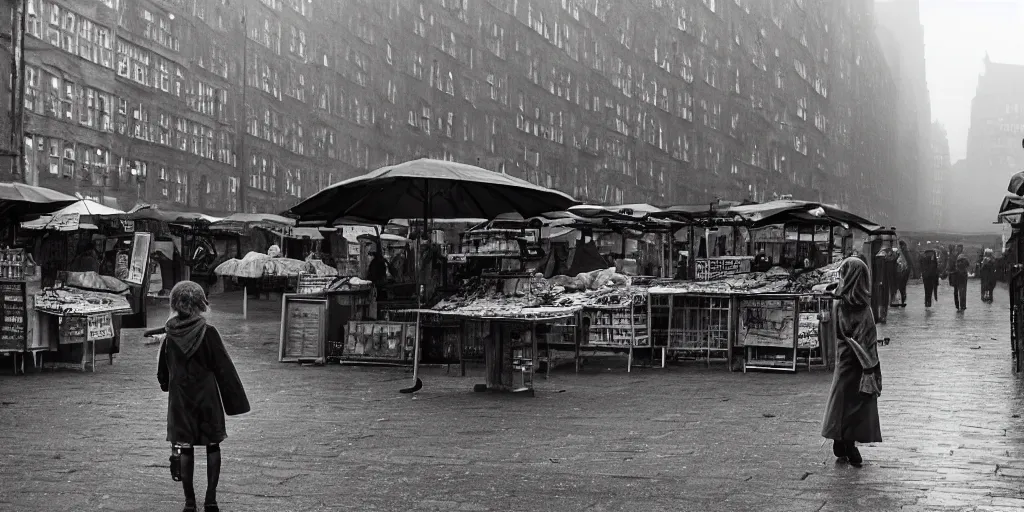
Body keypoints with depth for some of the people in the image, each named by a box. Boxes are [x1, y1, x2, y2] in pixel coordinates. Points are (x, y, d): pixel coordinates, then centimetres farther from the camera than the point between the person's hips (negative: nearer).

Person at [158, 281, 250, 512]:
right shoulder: (208, 333, -13)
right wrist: (234, 399, -4)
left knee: (184, 447, 8)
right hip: (207, 398, -2)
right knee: (212, 446, 9)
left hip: (180, 400, 2)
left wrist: (168, 387, 28)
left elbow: (162, 373, 8)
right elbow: (224, 369, -11)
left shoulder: (170, 336, -3)